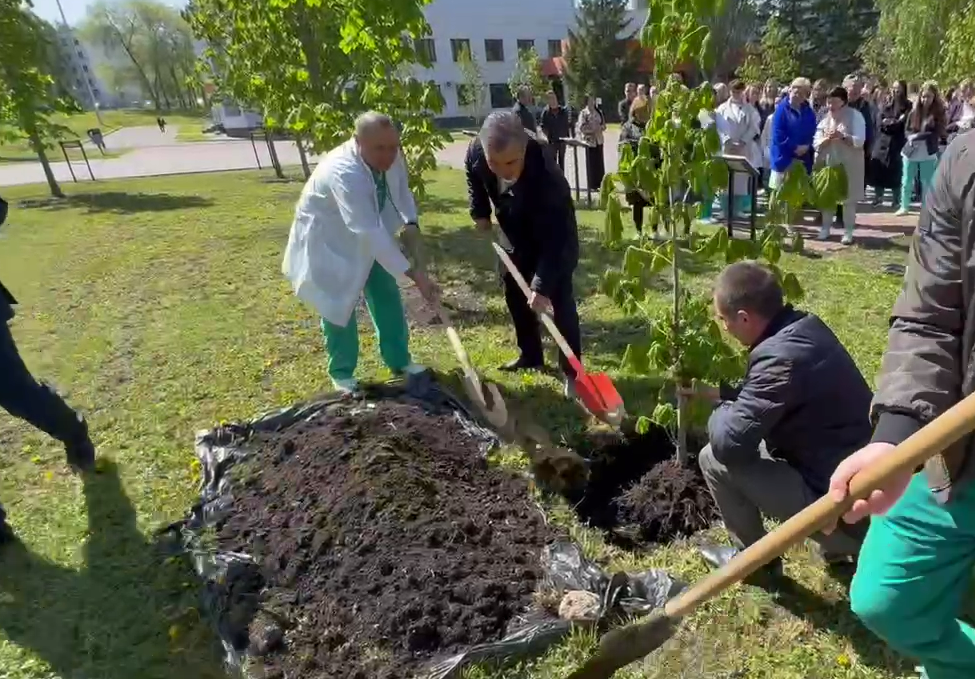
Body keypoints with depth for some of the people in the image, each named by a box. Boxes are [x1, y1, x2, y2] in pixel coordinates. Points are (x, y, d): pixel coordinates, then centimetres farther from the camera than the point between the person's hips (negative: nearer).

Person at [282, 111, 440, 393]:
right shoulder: (343, 173, -40)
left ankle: (399, 361, 23)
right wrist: (414, 274, -47)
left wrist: (411, 224, -17)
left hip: (365, 236, 7)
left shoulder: (391, 157, -17)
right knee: (339, 305, -2)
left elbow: (402, 191, 3)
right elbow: (370, 233, -45)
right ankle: (342, 374, 18)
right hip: (325, 241, -6)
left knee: (387, 294, 8)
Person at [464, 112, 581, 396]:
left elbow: (554, 238, -38)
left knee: (558, 298, -9)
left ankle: (572, 370, 3)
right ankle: (530, 356, 29)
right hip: (517, 234, 6)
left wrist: (541, 285, -41)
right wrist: (480, 213, -6)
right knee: (514, 292, 13)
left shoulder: (545, 174, -41)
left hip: (556, 235, -6)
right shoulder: (475, 151, -26)